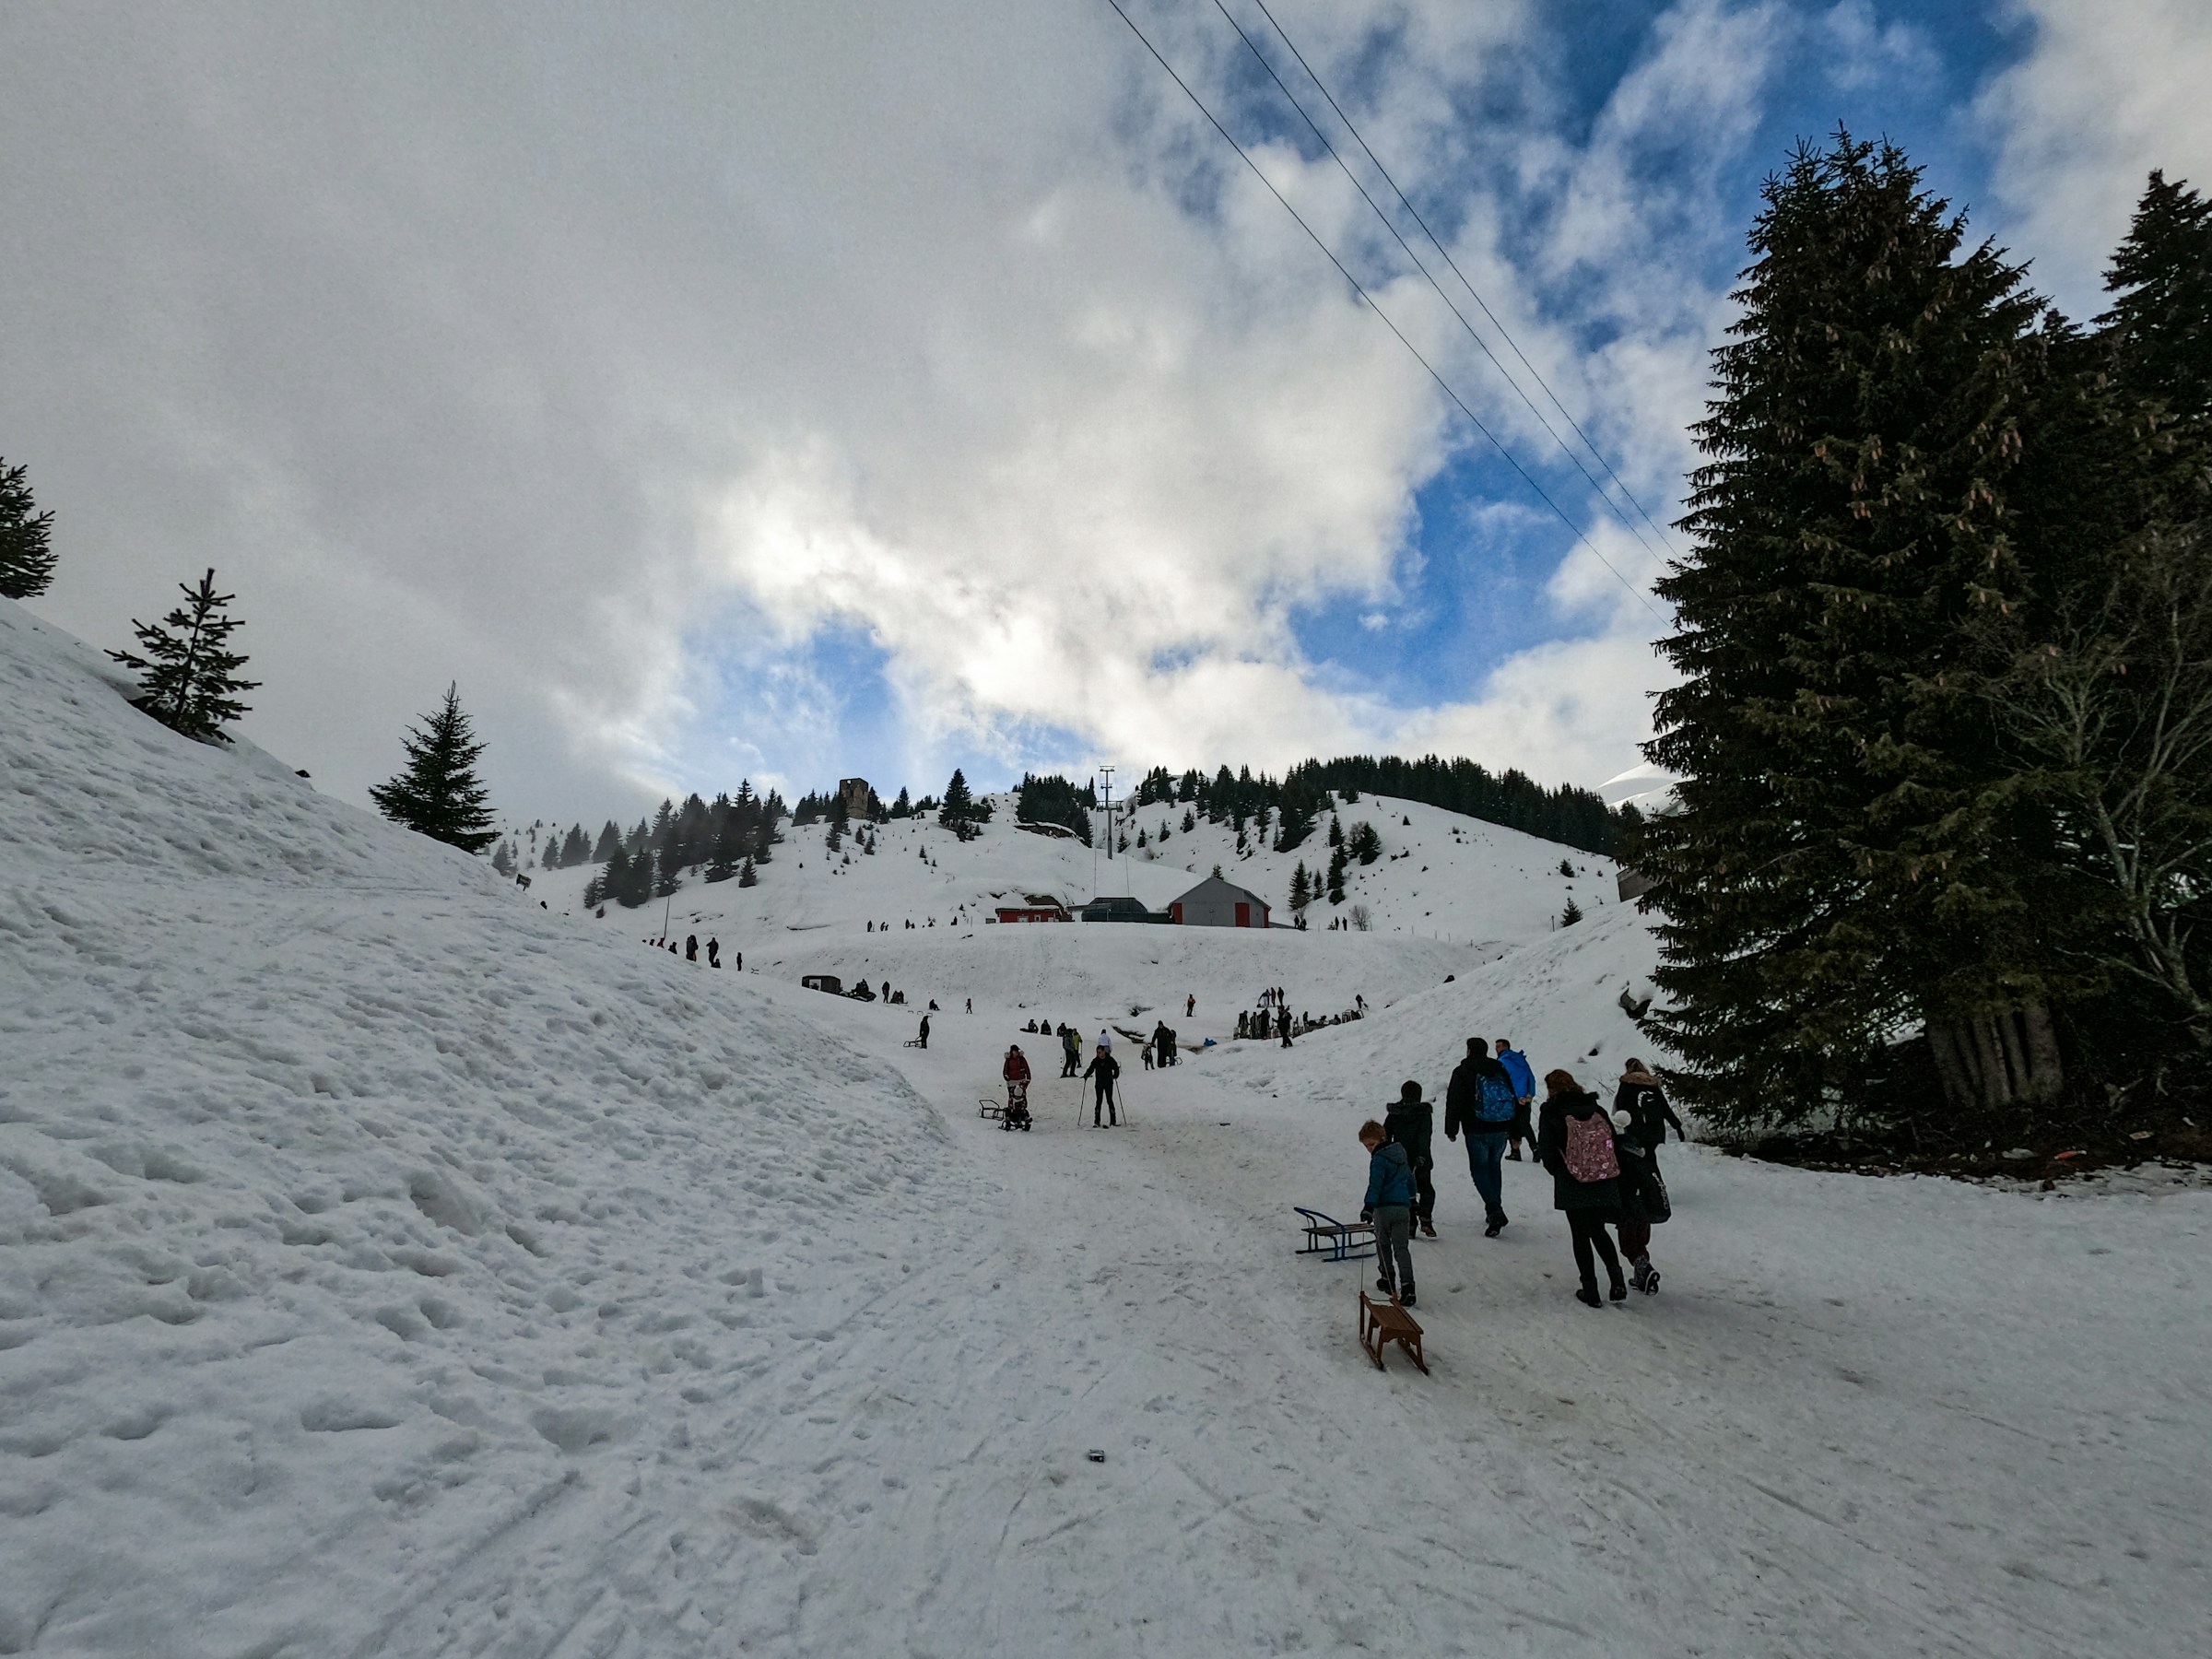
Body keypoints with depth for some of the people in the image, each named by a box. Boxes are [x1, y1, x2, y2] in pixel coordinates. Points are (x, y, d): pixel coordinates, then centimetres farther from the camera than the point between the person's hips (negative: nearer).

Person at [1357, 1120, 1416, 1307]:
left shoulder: (1379, 1159, -11)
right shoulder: (1401, 1154, 14)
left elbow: (1375, 1184, -21)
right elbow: (1410, 1179, 25)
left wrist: (1368, 1206, -26)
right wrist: (1412, 1200, 37)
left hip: (1384, 1207, -6)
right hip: (1403, 1207, 6)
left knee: (1383, 1244, 15)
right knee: (1402, 1247, 1)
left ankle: (1388, 1279, 23)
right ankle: (1407, 1285, -12)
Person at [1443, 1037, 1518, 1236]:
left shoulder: (1462, 1072, -4)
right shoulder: (1501, 1069, 9)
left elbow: (1454, 1102, -6)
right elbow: (1515, 1098, 13)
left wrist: (1451, 1130, 2)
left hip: (1477, 1131, -5)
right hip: (1501, 1130, 5)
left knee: (1479, 1170, 1)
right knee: (1495, 1166, 20)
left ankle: (1495, 1212, -14)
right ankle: (1495, 1211, 24)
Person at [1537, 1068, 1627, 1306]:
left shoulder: (1550, 1113, -8)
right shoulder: (1597, 1109, 4)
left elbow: (1546, 1152, -9)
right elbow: (1613, 1142, 4)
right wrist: (1607, 1171, 14)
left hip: (1572, 1187, -4)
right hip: (1605, 1185, 4)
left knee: (1581, 1236, 9)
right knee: (1598, 1231, 21)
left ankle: (1590, 1290, 12)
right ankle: (1617, 1281, 7)